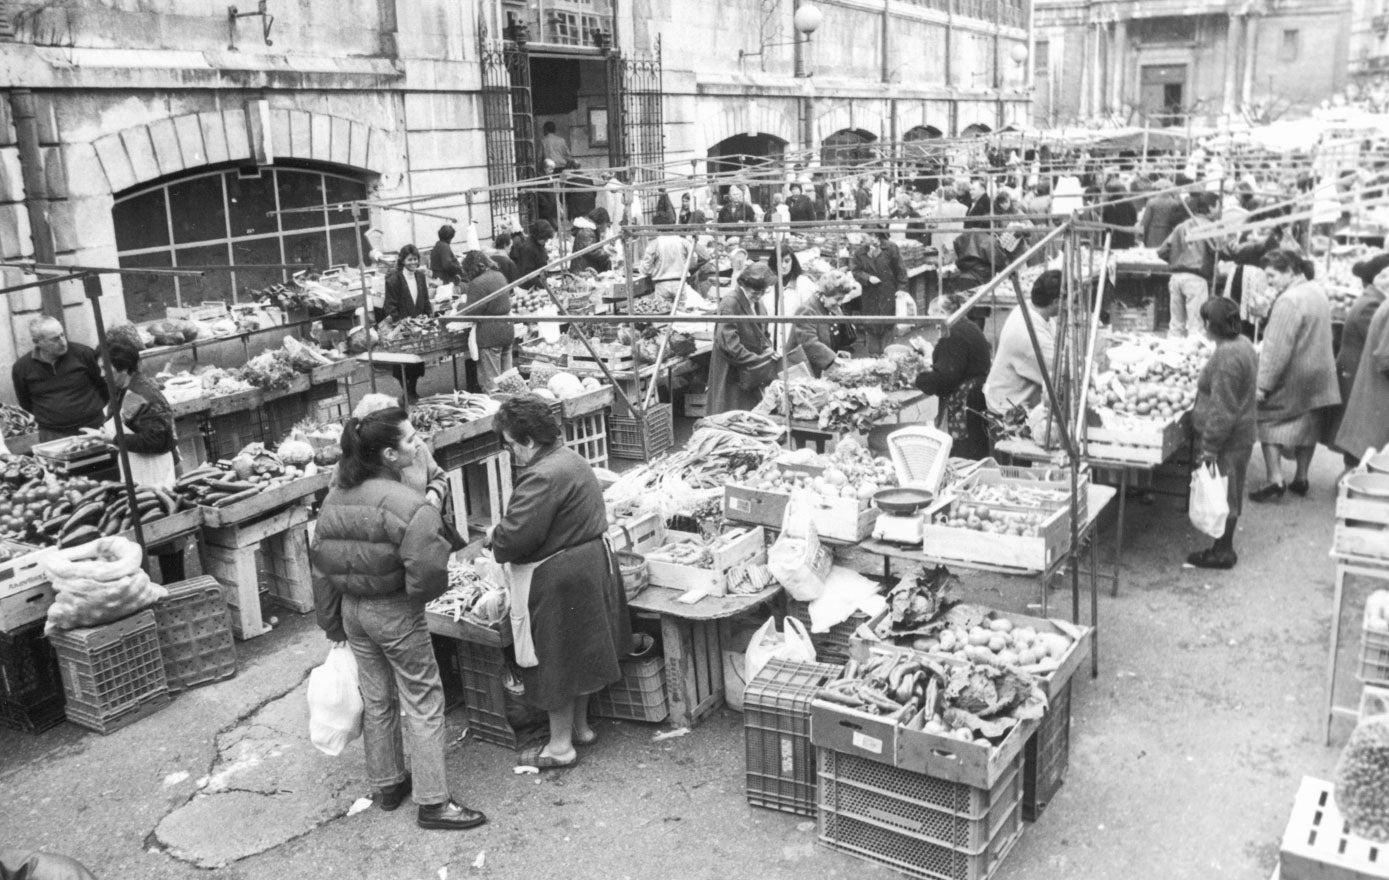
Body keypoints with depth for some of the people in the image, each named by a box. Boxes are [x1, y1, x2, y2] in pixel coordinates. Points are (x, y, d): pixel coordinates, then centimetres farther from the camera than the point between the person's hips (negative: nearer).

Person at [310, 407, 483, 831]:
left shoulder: (336, 494, -1)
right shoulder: (406, 504, -25)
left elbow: (321, 560, 6)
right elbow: (427, 568, -31)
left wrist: (332, 623, 15)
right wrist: (420, 595, -6)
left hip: (352, 609, 7)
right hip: (395, 613, -7)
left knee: (376, 699, 21)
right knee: (423, 703, 6)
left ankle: (388, 785, 36)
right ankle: (431, 802, 12)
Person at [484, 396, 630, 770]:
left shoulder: (544, 477, -26)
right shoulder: (567, 458, 8)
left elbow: (516, 534, -29)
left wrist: (493, 535, -7)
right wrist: (504, 532, 6)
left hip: (559, 580, -10)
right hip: (590, 566, 10)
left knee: (556, 660, 5)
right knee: (578, 651, 22)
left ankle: (560, 745, 19)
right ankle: (580, 726, 38)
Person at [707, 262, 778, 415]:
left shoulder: (757, 303, 10)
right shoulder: (729, 304, -18)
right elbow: (729, 345, -23)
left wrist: (768, 348, 0)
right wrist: (757, 360, -18)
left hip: (752, 376, 8)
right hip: (732, 375, -8)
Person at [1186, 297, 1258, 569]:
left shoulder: (1226, 357, -25)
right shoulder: (1243, 344, 7)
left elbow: (1222, 411, -25)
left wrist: (1210, 446, -20)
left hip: (1226, 441, -10)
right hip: (1241, 436, 10)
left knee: (1223, 495, 2)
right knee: (1230, 494, 17)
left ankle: (1222, 552, 12)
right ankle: (1224, 547, 28)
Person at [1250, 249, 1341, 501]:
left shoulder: (1289, 300, -20)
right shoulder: (1319, 294, 10)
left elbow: (1277, 348, -23)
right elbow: (1319, 337, 17)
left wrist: (1263, 384, -21)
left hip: (1292, 378, -8)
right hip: (1320, 378, 9)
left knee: (1270, 423, 1)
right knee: (1307, 427, 16)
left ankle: (1275, 481, -6)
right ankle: (1301, 479, 25)